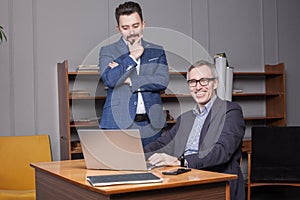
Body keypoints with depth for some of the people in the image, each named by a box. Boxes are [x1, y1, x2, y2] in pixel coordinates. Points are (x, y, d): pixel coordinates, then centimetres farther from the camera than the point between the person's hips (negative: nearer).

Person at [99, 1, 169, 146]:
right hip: (118, 123, -2)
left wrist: (129, 80, -7)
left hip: (150, 124, 2)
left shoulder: (157, 51, 12)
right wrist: (132, 57, -7)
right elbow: (109, 79, -10)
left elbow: (163, 81, -3)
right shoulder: (108, 51, 7)